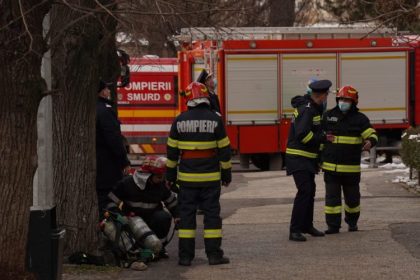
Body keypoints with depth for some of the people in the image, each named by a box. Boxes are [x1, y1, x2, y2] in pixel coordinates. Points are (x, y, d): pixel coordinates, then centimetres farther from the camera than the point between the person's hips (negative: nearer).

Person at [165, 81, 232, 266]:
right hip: (210, 177, -1)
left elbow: (172, 150, 4)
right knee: (212, 213, 4)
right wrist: (226, 173, 7)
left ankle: (185, 255, 3)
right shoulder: (215, 120, -5)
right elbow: (224, 149, -3)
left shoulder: (180, 121, 0)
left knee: (187, 214, 5)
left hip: (187, 177, 1)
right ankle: (214, 254, 2)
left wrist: (170, 174, 14)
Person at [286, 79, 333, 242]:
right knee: (304, 191, -17)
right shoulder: (306, 109, -20)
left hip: (308, 158, 11)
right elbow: (302, 134, -28)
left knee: (310, 190, 17)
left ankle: (307, 225, 30)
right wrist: (323, 138, -19)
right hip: (298, 157, -10)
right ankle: (295, 230, -19)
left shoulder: (313, 107, 11)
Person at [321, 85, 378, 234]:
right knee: (332, 196, -2)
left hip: (351, 167, -1)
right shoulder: (328, 116, 6)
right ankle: (333, 225, 3)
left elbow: (372, 134, -7)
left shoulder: (360, 119, 0)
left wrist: (370, 141, -30)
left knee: (352, 197, 11)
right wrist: (318, 159, 10)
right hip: (330, 166, 1)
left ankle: (352, 221, 32)